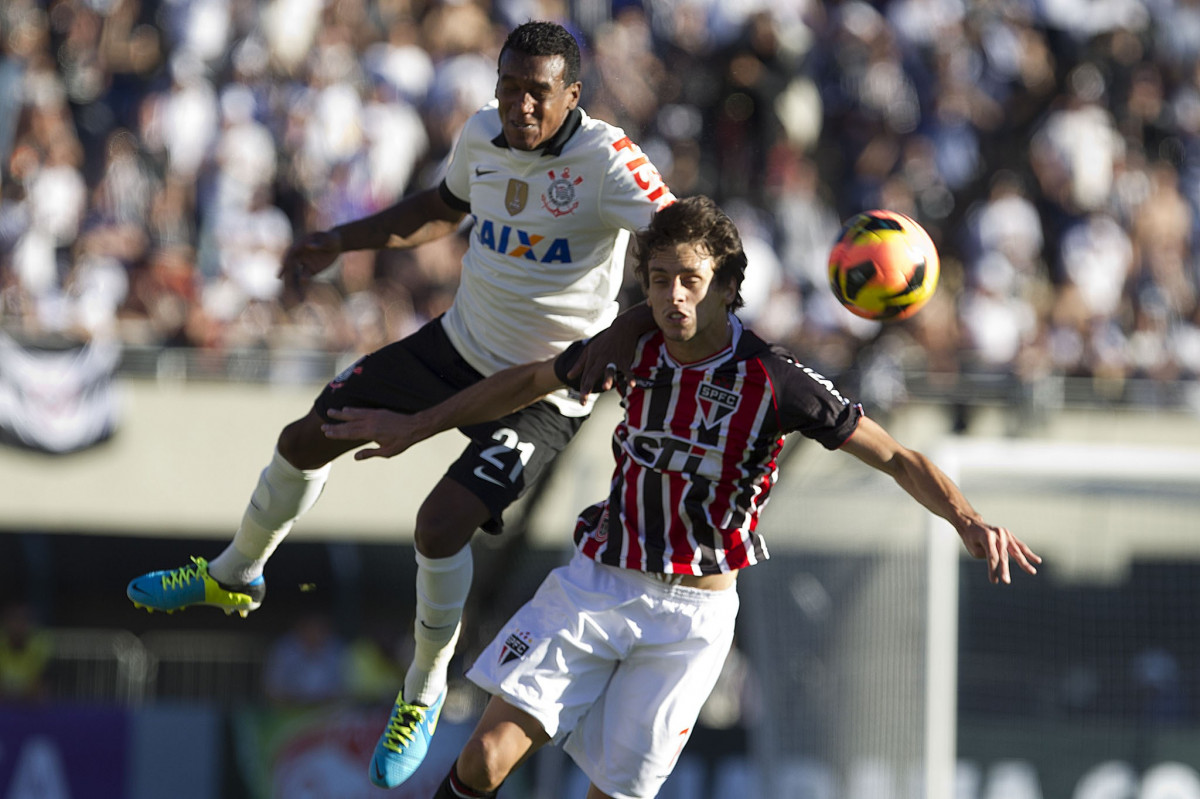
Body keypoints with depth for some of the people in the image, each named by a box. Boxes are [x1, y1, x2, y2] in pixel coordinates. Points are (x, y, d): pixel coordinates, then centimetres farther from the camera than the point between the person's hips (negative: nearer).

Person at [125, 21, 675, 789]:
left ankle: (425, 692, 7)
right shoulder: (482, 135, -6)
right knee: (306, 440, 11)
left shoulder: (606, 162, -27)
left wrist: (626, 330, -51)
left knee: (442, 522, -21)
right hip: (462, 343, 7)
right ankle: (235, 576, 41)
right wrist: (341, 242, 12)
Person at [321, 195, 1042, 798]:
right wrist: (414, 427, 24)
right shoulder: (633, 351, -2)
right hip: (594, 583, 3)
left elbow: (896, 458, -14)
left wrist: (968, 520, -32)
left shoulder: (773, 380, -14)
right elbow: (531, 381, 19)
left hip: (691, 614, -3)